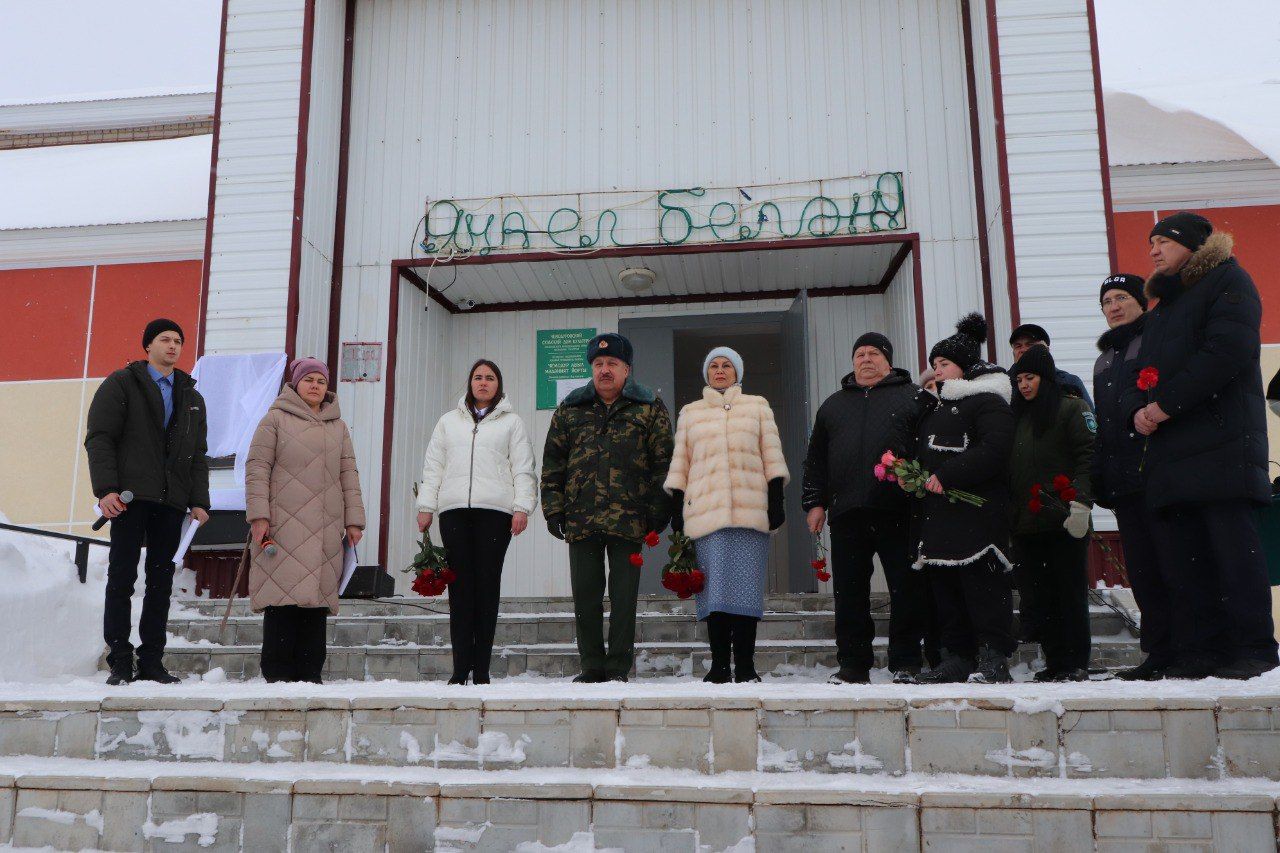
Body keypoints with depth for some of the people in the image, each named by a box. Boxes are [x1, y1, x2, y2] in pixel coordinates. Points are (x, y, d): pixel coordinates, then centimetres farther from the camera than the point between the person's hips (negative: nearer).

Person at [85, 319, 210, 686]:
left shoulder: (191, 398, 20)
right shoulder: (121, 384, 5)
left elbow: (198, 455, 18)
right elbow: (99, 438, -3)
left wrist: (199, 500, 7)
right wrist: (106, 489, -14)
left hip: (171, 501, 4)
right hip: (130, 497, -4)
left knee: (161, 581, 4)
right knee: (122, 577, -4)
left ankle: (151, 662, 8)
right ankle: (120, 662, 1)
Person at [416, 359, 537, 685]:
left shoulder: (511, 422, 15)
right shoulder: (449, 421, 23)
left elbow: (523, 469, 7)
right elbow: (433, 466, 18)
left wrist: (522, 507, -5)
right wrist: (426, 505, 7)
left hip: (495, 511, -2)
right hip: (454, 511, 2)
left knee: (488, 585, -4)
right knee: (460, 586, -4)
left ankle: (481, 669, -1)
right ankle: (461, 668, -3)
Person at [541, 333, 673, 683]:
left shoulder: (649, 408, 7)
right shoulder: (570, 409, 13)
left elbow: (663, 463, 2)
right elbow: (553, 463, 13)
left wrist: (658, 513, -5)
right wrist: (553, 509, 4)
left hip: (628, 519, -2)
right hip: (581, 519, 3)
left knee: (624, 596, 2)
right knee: (585, 595, 6)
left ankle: (618, 668, 10)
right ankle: (592, 667, 16)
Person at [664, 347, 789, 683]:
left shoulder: (757, 406, 18)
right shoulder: (690, 412, 20)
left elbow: (772, 456, 12)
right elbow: (679, 463, 17)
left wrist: (776, 499, 2)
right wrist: (676, 509, 9)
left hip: (751, 511, -1)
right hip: (706, 512, 1)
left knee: (747, 585, -6)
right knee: (714, 586, -6)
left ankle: (745, 665, -3)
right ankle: (719, 664, -2)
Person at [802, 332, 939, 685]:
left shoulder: (915, 397, 12)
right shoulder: (833, 405, 22)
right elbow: (816, 458, 20)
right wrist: (815, 502, 11)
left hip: (899, 510, -3)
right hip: (847, 513, 3)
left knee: (908, 589, -2)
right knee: (849, 591, 4)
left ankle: (906, 662, 8)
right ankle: (853, 666, 11)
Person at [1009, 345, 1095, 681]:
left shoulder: (1071, 408, 1)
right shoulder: (1019, 417, 19)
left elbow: (1088, 457, -9)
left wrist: (1080, 504, -19)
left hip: (1063, 521, -6)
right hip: (1025, 524, 6)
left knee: (1070, 593, -1)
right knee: (1038, 597, 5)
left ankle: (1076, 663, 6)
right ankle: (1055, 662, 12)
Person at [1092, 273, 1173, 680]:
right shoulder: (1104, 359, 26)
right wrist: (1098, 476, 18)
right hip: (1123, 478, 7)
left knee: (1173, 562, -8)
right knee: (1141, 569, 5)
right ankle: (1159, 654, 8)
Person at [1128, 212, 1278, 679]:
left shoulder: (1228, 281, 2)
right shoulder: (1162, 304, 27)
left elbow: (1228, 352, -13)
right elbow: (1147, 367, 22)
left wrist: (1166, 404, -15)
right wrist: (1139, 408, -1)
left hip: (1221, 443, -8)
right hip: (1171, 447, 8)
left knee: (1233, 546, -8)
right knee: (1187, 553, 4)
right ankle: (1199, 651, 7)